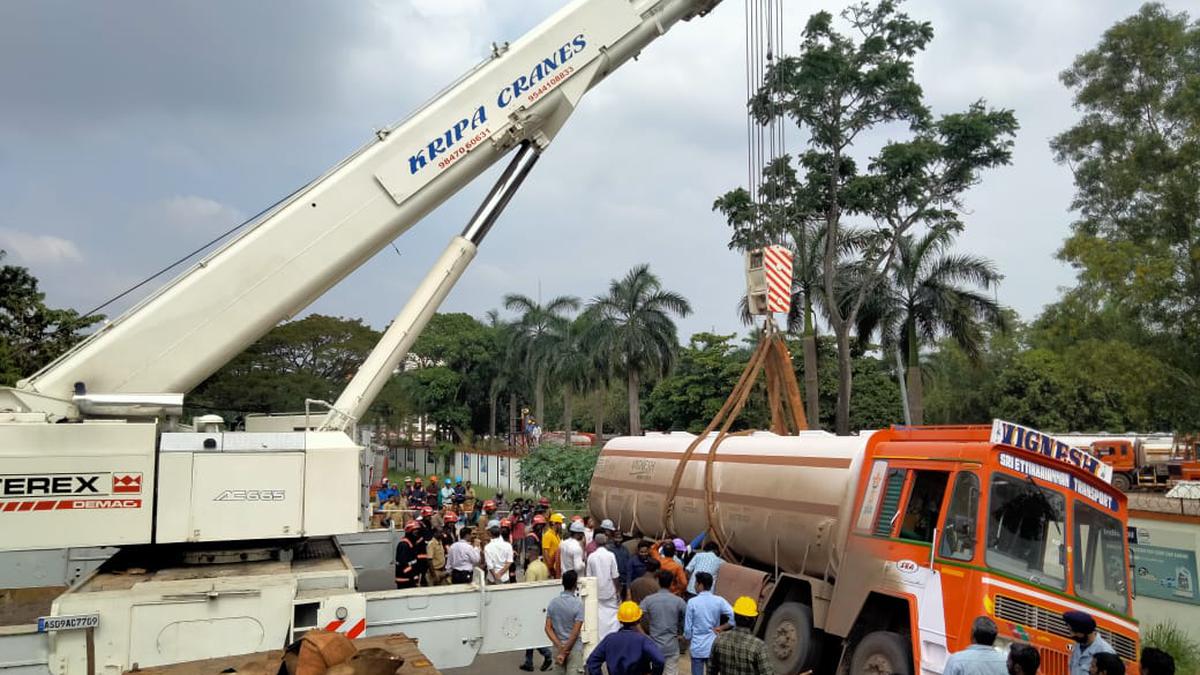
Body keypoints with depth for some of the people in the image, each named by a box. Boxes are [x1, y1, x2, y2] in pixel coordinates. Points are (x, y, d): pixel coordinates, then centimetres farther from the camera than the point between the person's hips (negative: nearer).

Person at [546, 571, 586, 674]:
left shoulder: (553, 602, 0)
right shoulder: (578, 603, -14)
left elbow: (548, 628, -4)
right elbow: (575, 632, -18)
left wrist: (560, 647, -9)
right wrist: (564, 652, -14)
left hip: (558, 648, 5)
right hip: (574, 648, -5)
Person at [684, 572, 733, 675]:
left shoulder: (692, 602, -11)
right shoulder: (719, 601, -6)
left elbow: (688, 627, -7)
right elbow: (734, 617, -16)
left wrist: (688, 638, 13)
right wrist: (721, 628, -3)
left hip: (697, 647, -2)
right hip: (714, 647, 2)